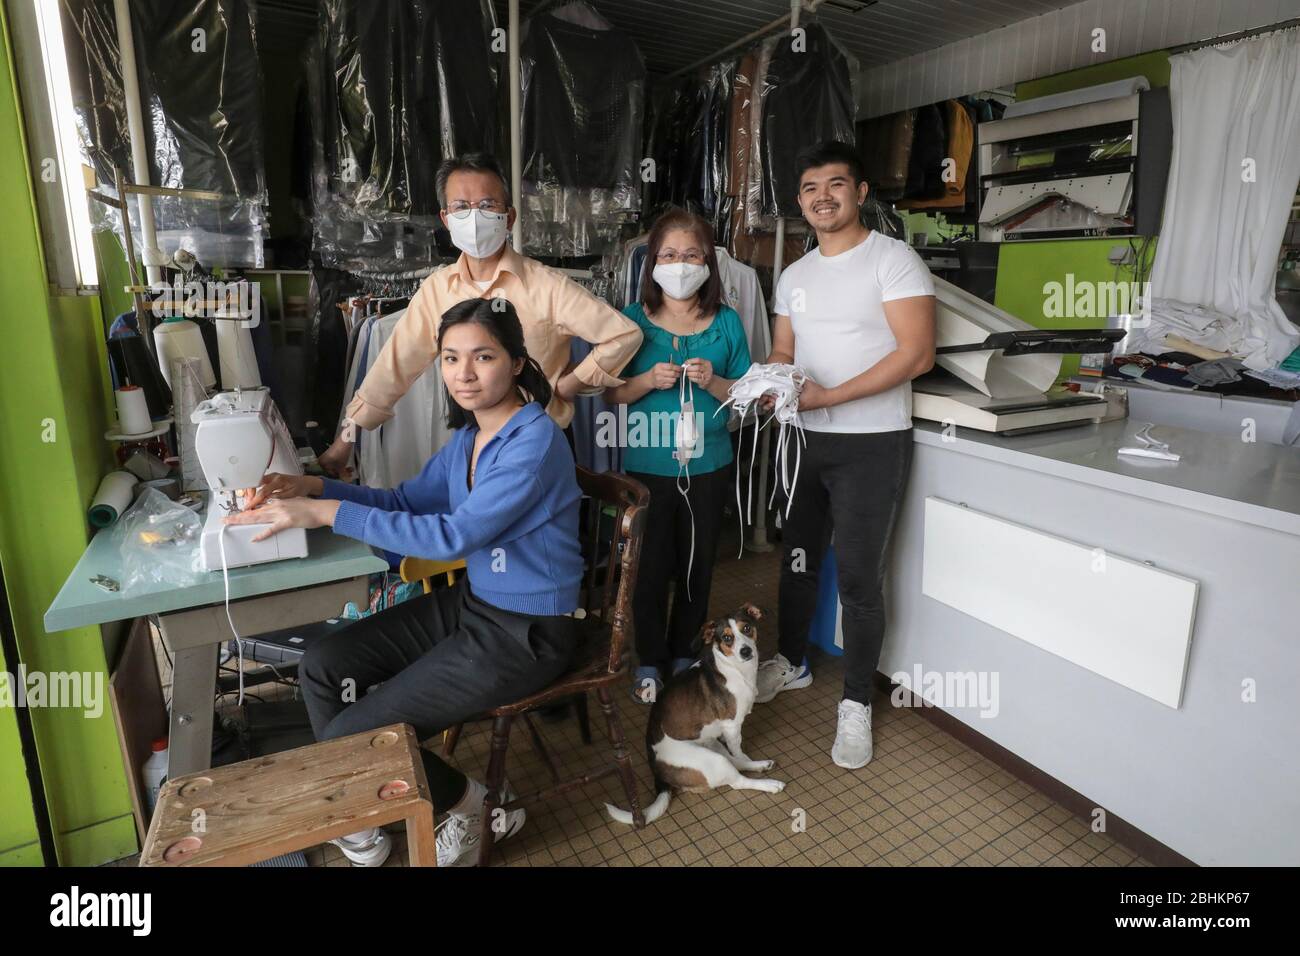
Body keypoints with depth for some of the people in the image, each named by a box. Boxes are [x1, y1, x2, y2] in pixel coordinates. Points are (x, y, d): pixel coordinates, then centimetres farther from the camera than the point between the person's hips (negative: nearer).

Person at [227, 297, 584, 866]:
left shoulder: (535, 441, -24)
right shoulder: (469, 433, 5)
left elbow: (453, 535, -29)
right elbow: (407, 501, 11)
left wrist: (327, 513, -26)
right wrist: (311, 487, -3)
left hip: (525, 633, -9)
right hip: (472, 602, 9)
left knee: (351, 739, -9)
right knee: (321, 669, 5)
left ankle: (479, 805, 14)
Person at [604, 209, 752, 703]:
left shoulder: (726, 322, 1)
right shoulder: (632, 320, -2)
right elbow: (611, 393, -1)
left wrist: (713, 382, -16)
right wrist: (649, 380, -19)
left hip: (707, 464, 2)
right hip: (647, 465, -1)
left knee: (697, 565, 13)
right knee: (651, 566, 7)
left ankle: (683, 653, 35)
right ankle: (650, 660, 27)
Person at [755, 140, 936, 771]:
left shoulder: (892, 259, -8)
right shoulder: (794, 276, 13)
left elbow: (916, 354, -17)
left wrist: (827, 396, -23)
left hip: (871, 442, -6)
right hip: (805, 438, 7)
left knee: (858, 577, -1)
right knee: (796, 559, 16)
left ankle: (856, 704, 17)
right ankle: (792, 663, 37)